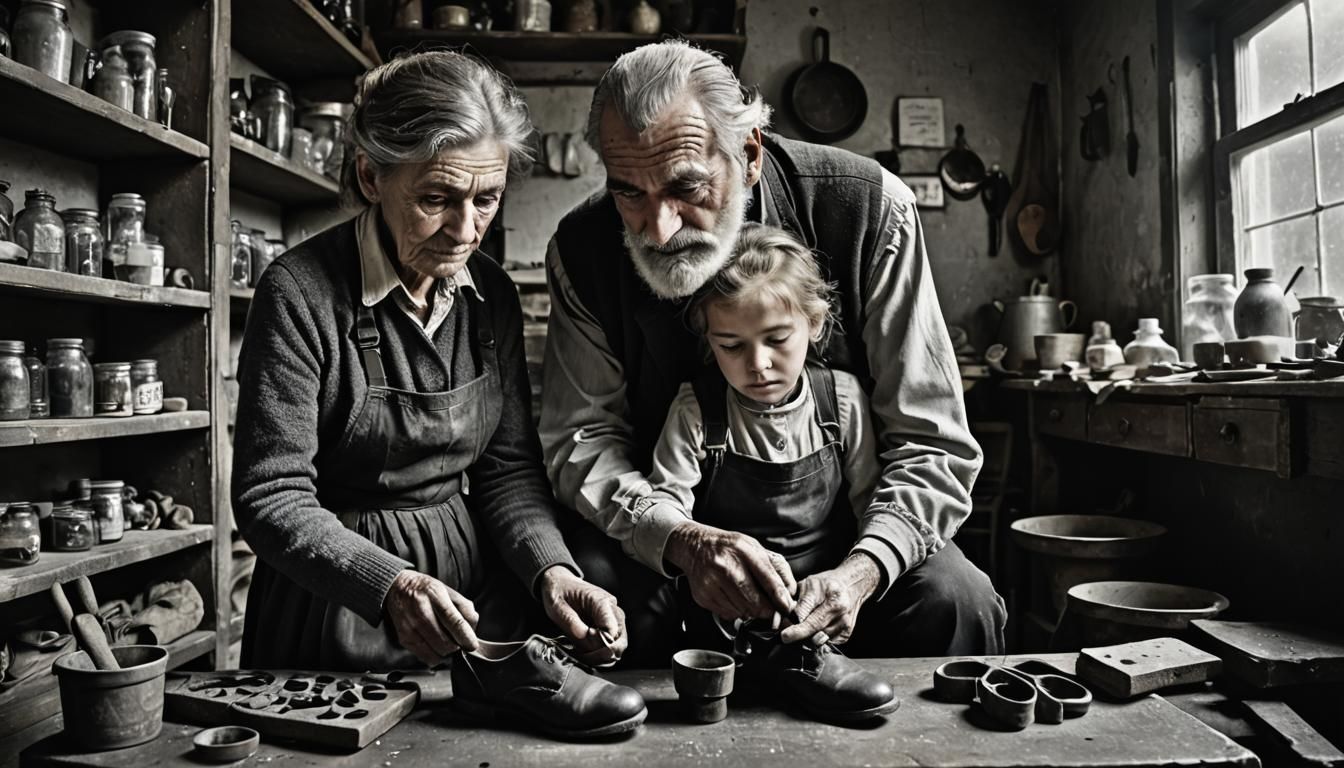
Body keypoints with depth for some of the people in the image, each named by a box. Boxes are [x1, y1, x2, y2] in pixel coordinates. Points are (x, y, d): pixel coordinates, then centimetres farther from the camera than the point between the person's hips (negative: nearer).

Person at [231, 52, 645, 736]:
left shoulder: (492, 295, -2)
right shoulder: (301, 294, -18)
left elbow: (508, 464, -1)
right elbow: (271, 499, -19)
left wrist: (549, 568, -18)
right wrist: (390, 586, -33)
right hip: (337, 616, -4)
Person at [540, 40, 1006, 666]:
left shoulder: (869, 210, -18)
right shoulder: (583, 249, -11)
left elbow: (933, 447, -15)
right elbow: (581, 437, -9)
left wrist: (859, 573, -33)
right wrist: (684, 540, -29)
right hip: (663, 537, 1)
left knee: (954, 599, -26)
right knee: (588, 581, -28)